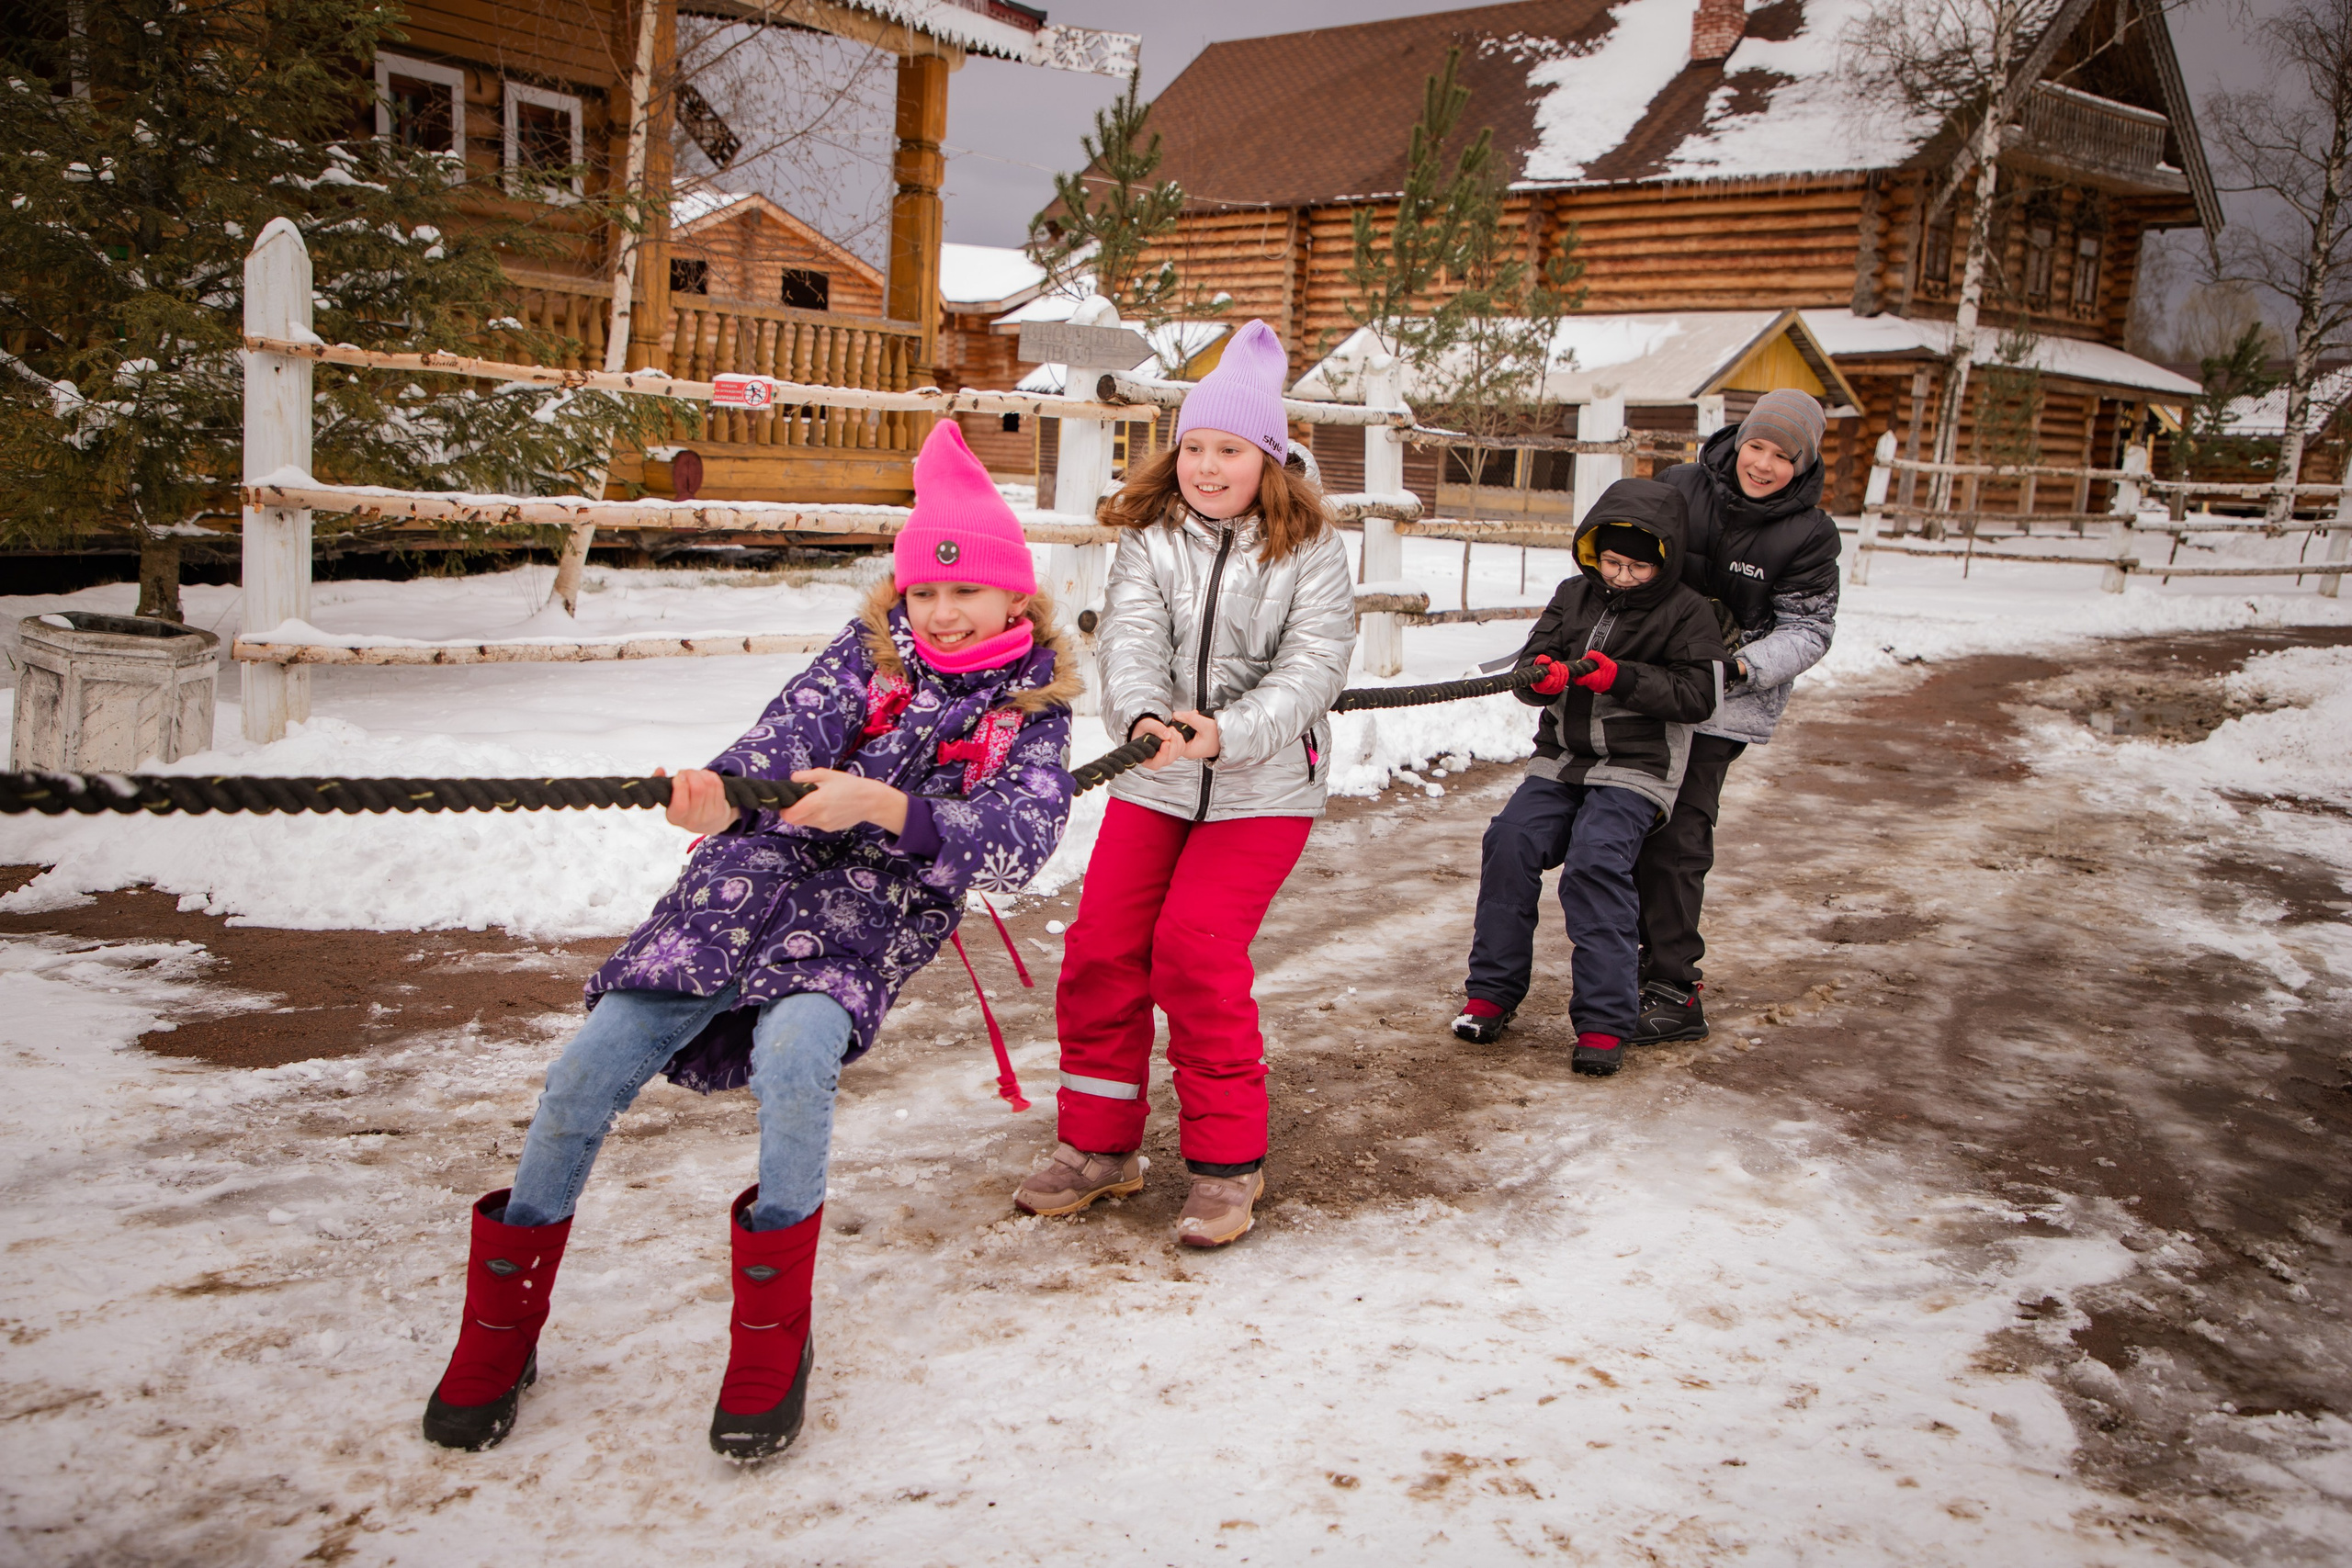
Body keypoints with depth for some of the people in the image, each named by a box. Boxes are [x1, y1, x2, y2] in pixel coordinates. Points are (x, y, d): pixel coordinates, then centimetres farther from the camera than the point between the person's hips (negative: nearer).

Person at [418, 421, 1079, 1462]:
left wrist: (883, 805, -27)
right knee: (583, 1076, -11)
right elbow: (791, 735, -10)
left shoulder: (1034, 710, 4)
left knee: (792, 1055, -35)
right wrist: (723, 793, -33)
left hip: (868, 927, -2)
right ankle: (501, 1331, 12)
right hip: (751, 887, 2)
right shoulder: (869, 650, 7)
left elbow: (1020, 843, -13)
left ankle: (773, 1338, -14)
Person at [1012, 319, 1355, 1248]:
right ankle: (1099, 1144, 19)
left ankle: (1227, 1159, 2)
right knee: (1101, 945, 1)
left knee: (1195, 948, -15)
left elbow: (1313, 665, -15)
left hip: (1262, 786, -4)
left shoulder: (1309, 552, -5)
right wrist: (1143, 715, -36)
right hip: (1153, 780, 4)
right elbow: (1130, 639, -14)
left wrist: (1228, 733, -31)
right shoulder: (1149, 540, 1)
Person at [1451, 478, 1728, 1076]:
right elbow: (1530, 671, 8)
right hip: (1560, 761, 5)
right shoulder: (1574, 596, 12)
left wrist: (1621, 678, -22)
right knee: (1510, 843, -16)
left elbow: (1698, 694, -10)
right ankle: (1492, 992, -3)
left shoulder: (1687, 613, -1)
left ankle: (1604, 1021, -18)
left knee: (1596, 863, -25)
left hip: (1635, 769, -5)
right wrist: (1541, 673, -17)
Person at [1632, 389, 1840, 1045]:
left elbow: (1808, 631, -5)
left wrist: (1744, 666, -21)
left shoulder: (1809, 535, -8)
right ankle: (1645, 956, 29)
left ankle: (1675, 993, -3)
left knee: (1676, 837, -10)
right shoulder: (1679, 486, -1)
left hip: (1721, 706, -4)